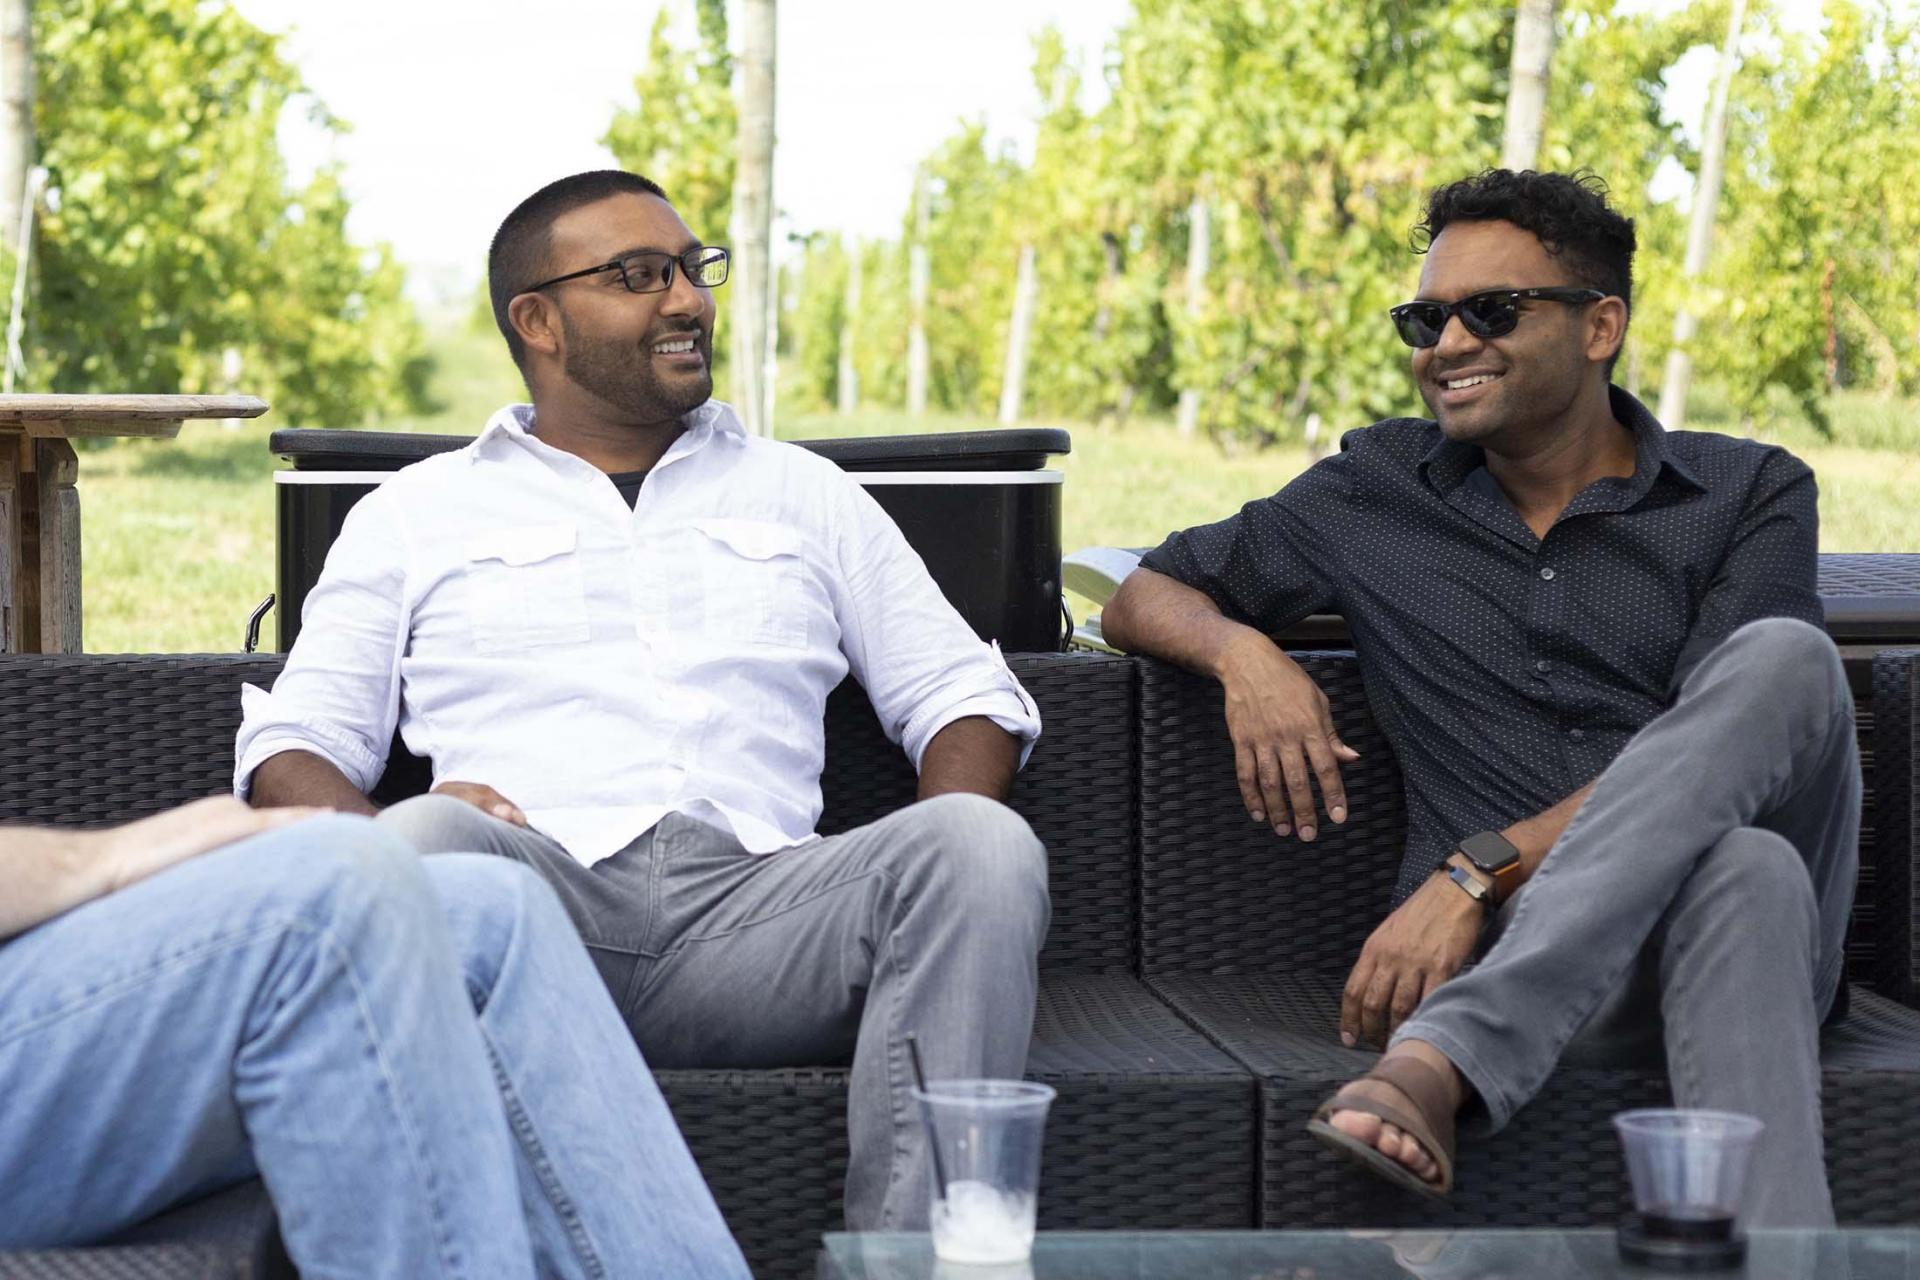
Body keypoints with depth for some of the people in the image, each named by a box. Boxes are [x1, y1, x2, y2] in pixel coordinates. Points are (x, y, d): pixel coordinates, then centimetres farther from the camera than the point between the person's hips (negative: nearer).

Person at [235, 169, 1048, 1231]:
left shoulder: (804, 495, 29)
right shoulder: (417, 515, 23)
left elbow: (965, 698, 24)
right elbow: (290, 747, 16)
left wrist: (942, 875, 1)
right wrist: (387, 842, -9)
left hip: (752, 903, 2)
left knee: (984, 845, -29)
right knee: (427, 842, -37)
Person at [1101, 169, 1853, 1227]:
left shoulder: (1749, 494, 9)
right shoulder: (1378, 488, 16)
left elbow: (1721, 744, -6)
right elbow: (1143, 598, 23)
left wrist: (1477, 871, -17)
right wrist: (1243, 652, -2)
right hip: (1530, 957, -1)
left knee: (1782, 658, -31)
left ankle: (1440, 1057, -39)